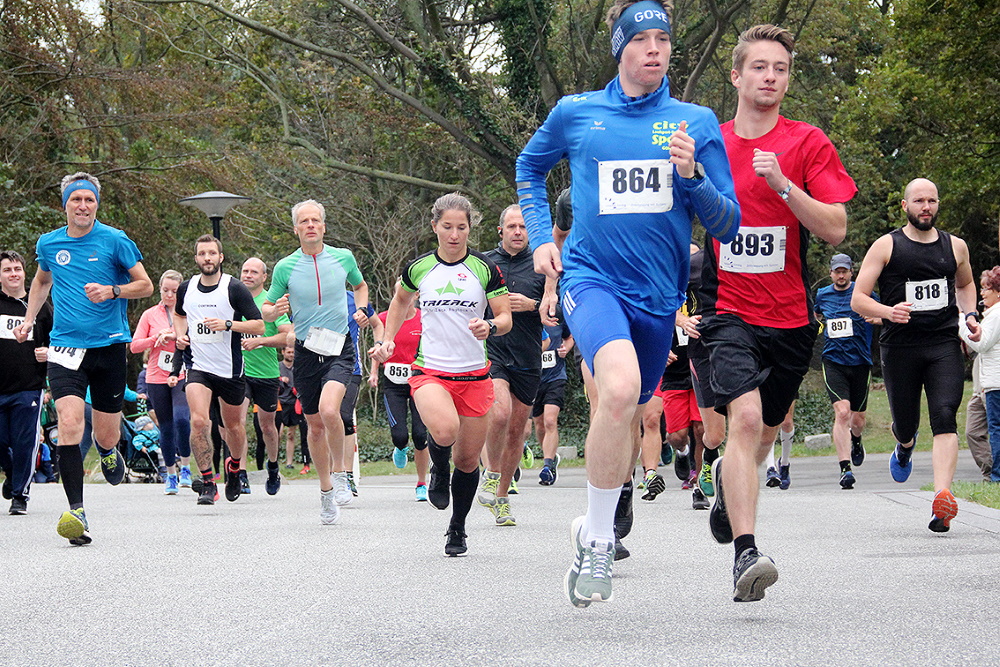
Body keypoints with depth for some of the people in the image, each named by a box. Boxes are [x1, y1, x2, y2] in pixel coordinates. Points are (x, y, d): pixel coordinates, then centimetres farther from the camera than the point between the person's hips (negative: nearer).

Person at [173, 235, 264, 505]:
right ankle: (207, 483, -14)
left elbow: (259, 325, -10)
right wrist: (180, 334, 6)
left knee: (234, 427, 12)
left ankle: (234, 465, 44)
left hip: (230, 369, -1)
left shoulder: (234, 288, -8)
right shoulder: (186, 288, 4)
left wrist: (227, 324, -23)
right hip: (199, 368, 1)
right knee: (199, 421, -20)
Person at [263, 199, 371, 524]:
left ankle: (340, 472, -3)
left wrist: (360, 309, 2)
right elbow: (266, 310, 7)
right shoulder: (285, 267, -1)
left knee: (329, 410, -26)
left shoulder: (343, 257, 1)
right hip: (305, 352, 2)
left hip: (339, 349, -2)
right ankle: (326, 492, 24)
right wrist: (276, 310, -16)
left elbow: (360, 285, 22)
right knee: (315, 425, 8)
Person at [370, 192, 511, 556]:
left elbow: (506, 318, 1)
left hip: (474, 374, 1)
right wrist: (387, 340, 15)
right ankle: (439, 471, 5)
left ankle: (458, 528, 28)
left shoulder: (484, 268, 0)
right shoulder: (418, 268, 4)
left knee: (468, 460, 4)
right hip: (429, 371, -1)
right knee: (445, 431, -31)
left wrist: (490, 327, -21)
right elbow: (400, 301, 25)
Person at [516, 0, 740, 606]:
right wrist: (540, 238, 13)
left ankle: (598, 531, 42)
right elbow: (529, 168, 24)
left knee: (629, 423, 16)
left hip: (658, 294, 3)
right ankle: (598, 539, -20)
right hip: (591, 277, -3)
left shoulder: (697, 123, 3)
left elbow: (728, 226, 1)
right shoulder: (575, 114, 3)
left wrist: (691, 174, -16)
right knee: (620, 386, -31)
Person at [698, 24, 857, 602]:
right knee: (745, 417, -23)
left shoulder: (808, 144, -1)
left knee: (764, 433, 16)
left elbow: (835, 229, -9)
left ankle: (726, 479, 51)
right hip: (729, 311, -2)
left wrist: (782, 184, -21)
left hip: (790, 316, 2)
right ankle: (745, 554, -29)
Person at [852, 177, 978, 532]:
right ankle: (905, 447, 48)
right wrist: (888, 312, -22)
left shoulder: (955, 247, 11)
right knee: (905, 425, 8)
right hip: (900, 346, -1)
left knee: (944, 417, -19)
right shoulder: (887, 246, 0)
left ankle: (943, 498, -30)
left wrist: (969, 315, 12)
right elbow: (857, 299, -3)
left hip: (944, 346, 1)